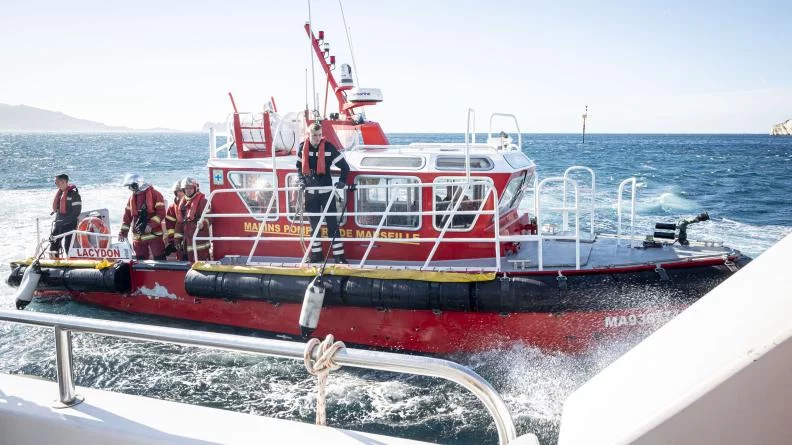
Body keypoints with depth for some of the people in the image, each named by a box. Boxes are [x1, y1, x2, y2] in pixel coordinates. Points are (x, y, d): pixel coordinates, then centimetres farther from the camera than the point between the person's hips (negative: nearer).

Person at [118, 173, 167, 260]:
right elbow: (127, 215, 17)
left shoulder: (155, 194, -6)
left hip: (154, 234, -6)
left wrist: (151, 225, -22)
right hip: (138, 236, 6)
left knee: (159, 259, -8)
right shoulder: (132, 198, 15)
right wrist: (123, 232, 12)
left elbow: (161, 212, -13)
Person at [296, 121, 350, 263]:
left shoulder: (328, 147, -12)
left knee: (332, 223, -2)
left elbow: (345, 166, -6)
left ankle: (339, 255, 2)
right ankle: (316, 253, 21)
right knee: (314, 224, 11)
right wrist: (301, 179, 1)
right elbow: (299, 166, 15)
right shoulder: (303, 147, -1)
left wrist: (342, 181, -17)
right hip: (310, 191, 3)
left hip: (326, 190, -3)